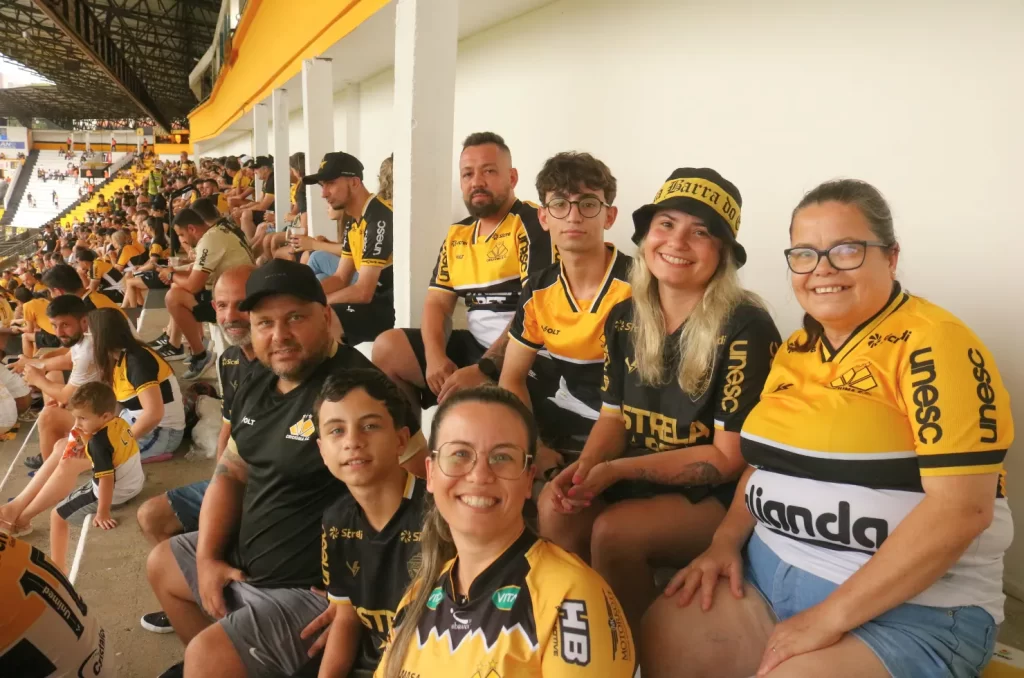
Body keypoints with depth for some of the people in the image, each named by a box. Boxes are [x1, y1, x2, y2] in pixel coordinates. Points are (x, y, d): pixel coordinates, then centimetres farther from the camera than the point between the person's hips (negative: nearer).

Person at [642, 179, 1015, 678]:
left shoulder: (932, 344, -15)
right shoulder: (796, 349, 7)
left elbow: (962, 508, -21)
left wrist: (830, 617, -21)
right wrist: (726, 539, 1)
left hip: (913, 610, -6)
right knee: (661, 636, -6)